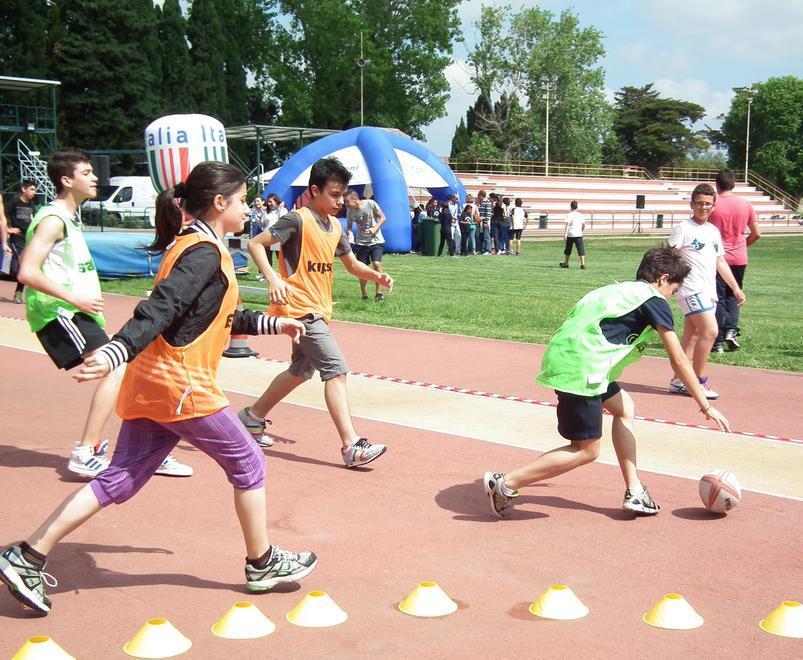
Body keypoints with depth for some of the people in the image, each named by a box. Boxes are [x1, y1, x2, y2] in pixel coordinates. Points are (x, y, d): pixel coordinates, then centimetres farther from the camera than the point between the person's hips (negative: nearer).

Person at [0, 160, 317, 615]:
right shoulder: (204, 253, -14)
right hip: (182, 387, -9)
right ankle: (263, 564, 21)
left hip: (150, 386, 9)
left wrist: (271, 324, 30)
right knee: (248, 465, 8)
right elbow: (159, 309, -28)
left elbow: (222, 316, 28)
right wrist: (116, 354, -39)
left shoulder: (193, 246, 17)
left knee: (120, 480, 8)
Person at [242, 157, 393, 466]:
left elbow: (351, 264, 20)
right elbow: (255, 244, -15)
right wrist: (273, 278, -29)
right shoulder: (298, 220, -13)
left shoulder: (336, 227, 11)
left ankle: (253, 416, 38)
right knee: (336, 369, -15)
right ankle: (351, 445, -16)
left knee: (300, 371, 21)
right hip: (301, 308, -9)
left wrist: (376, 275, 0)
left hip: (319, 310, 10)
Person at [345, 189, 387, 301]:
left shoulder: (370, 204, -15)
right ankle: (364, 296, 14)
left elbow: (383, 217, -8)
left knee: (377, 264, -18)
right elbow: (349, 227, 6)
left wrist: (375, 228, -22)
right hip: (361, 242, 3)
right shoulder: (350, 212, -5)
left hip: (376, 241, -3)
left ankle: (378, 293, -6)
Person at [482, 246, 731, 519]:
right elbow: (679, 361, 2)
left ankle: (634, 493, 22)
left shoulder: (620, 289, 26)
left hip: (562, 355, 10)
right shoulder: (654, 301, 3)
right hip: (580, 366, -10)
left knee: (625, 408, 22)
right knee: (586, 451, 1)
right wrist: (706, 406, 9)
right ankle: (505, 484, -1)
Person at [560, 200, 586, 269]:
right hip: (579, 235, 2)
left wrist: (565, 234, -17)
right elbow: (583, 225, 12)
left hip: (570, 235, -2)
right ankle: (583, 264, -12)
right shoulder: (581, 215, 8)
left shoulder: (569, 215, -5)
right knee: (581, 249, -2)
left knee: (568, 249, 13)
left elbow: (567, 225, -14)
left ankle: (566, 263, 25)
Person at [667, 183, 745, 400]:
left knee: (692, 336, 8)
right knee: (710, 331, -17)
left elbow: (720, 262, 22)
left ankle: (679, 381, 13)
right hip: (692, 290, -7)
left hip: (708, 292, 7)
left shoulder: (714, 231, 17)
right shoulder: (683, 228, -4)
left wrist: (736, 288, 18)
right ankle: (699, 381, -7)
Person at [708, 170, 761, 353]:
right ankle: (731, 330, 0)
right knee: (733, 295, 19)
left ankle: (718, 342, 2)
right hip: (739, 259, 3)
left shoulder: (712, 205, -8)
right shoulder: (746, 205, 2)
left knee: (718, 299, 3)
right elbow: (756, 234, 5)